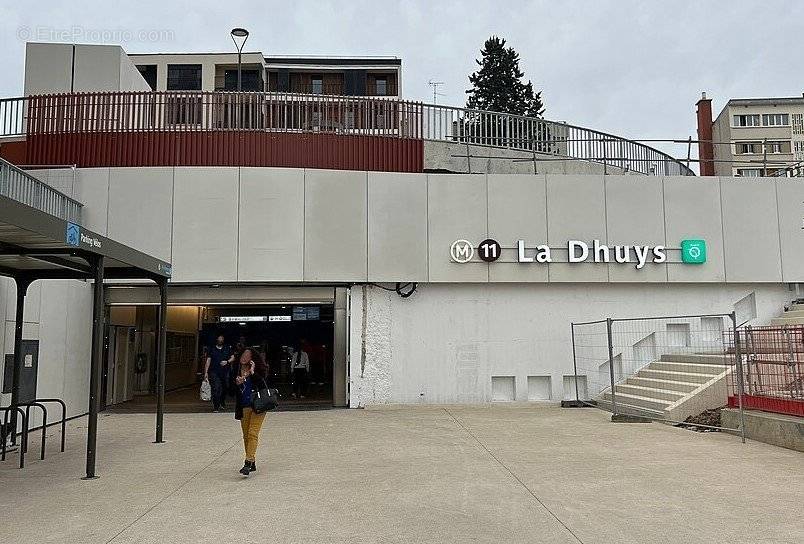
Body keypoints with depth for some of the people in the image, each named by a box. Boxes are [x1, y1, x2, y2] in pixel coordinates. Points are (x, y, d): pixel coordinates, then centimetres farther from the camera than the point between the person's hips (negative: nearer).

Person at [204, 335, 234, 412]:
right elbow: (208, 361, 2)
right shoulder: (212, 349, 5)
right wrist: (206, 372, -5)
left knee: (224, 389, 10)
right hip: (214, 372, -2)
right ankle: (216, 406, -7)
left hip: (225, 372, 3)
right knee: (216, 389, -13)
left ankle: (222, 403, 32)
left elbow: (233, 358, 12)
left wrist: (227, 362, -9)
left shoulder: (227, 348, 11)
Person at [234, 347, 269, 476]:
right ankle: (252, 463, 22)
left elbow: (263, 386, -17)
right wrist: (237, 383, -11)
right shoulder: (237, 371, 6)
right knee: (246, 436, 10)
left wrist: (253, 373, -21)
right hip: (244, 408, 5)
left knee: (253, 434, -13)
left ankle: (248, 463, -17)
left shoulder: (257, 371, -6)